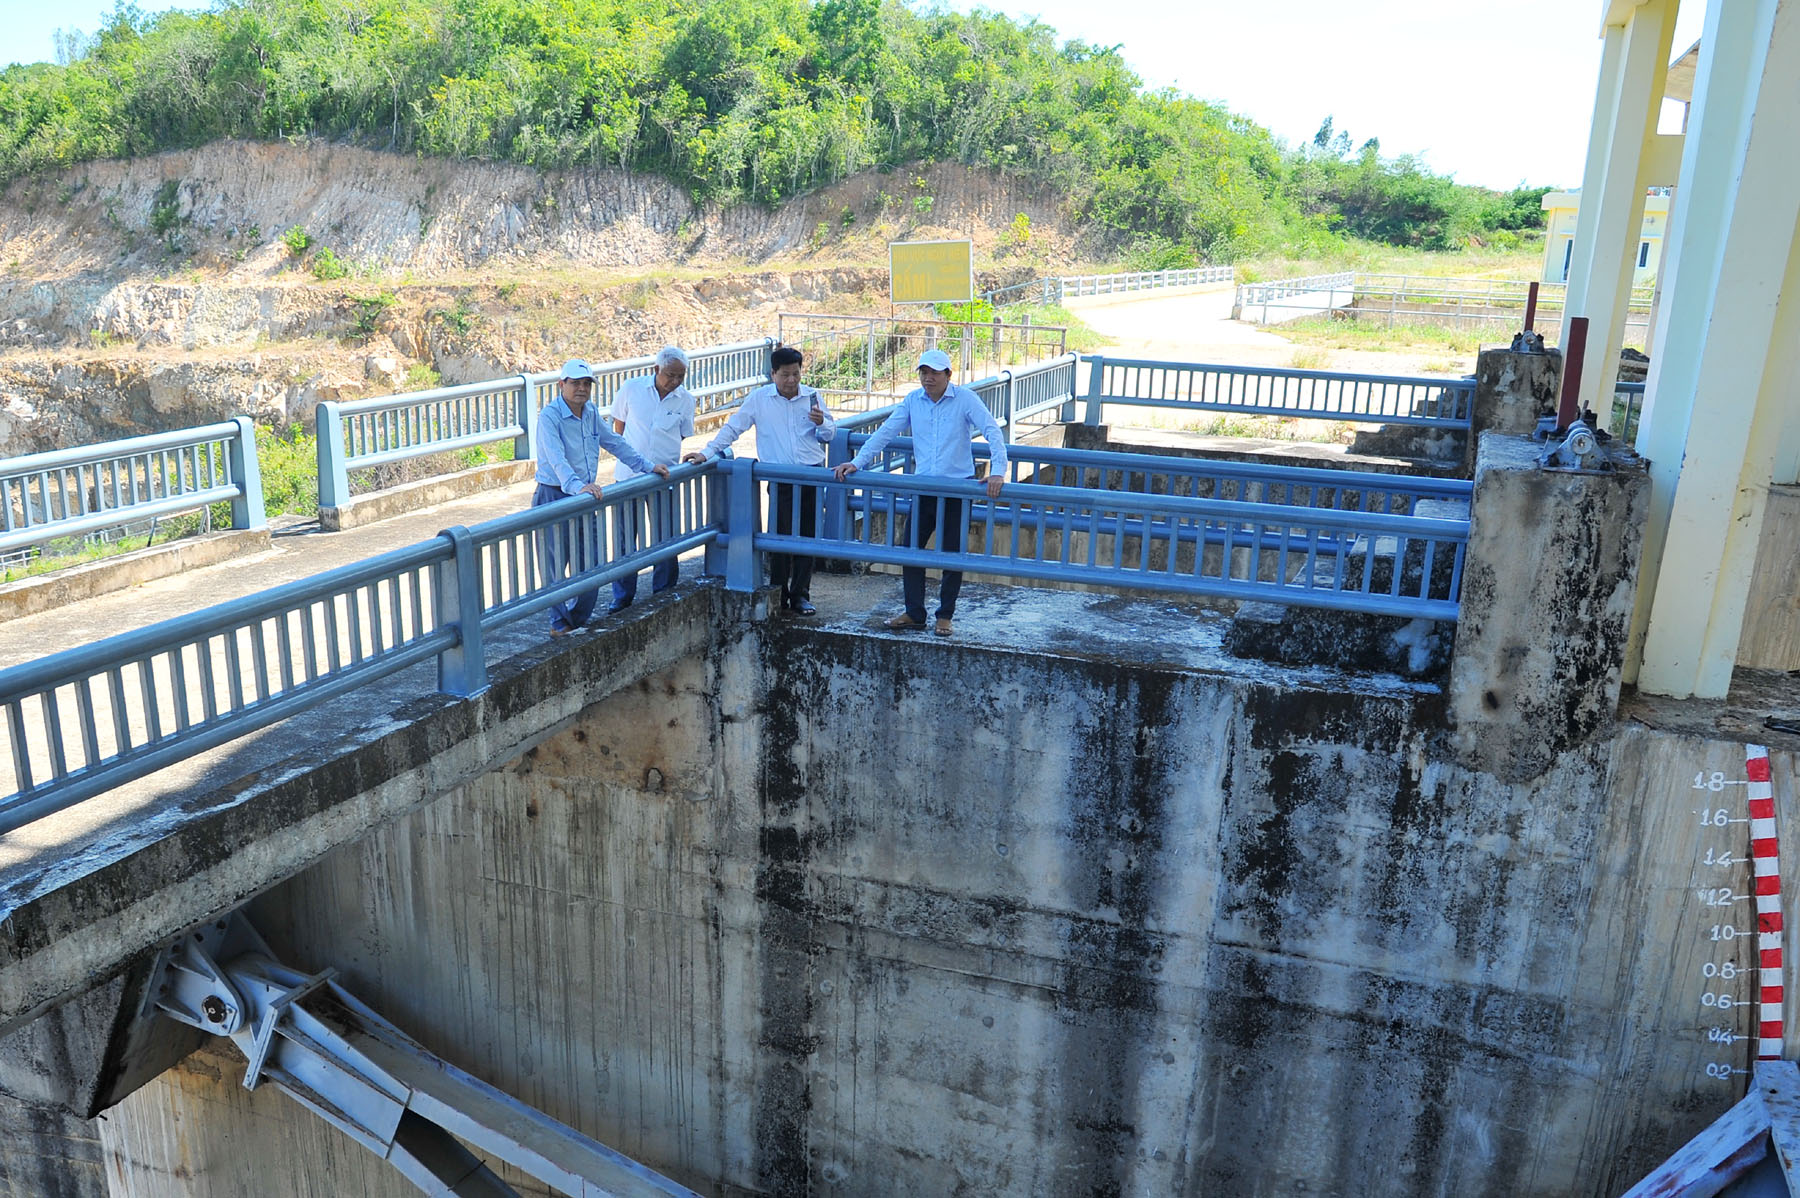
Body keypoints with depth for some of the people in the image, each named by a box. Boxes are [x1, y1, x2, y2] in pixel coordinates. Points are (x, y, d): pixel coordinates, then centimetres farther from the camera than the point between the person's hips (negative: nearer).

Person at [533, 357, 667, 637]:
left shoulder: (591, 412, 7)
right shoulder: (549, 416, -16)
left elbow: (615, 443, 18)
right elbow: (556, 459, -30)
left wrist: (648, 466, 14)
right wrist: (577, 486, -45)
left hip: (585, 497, 7)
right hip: (554, 497, -7)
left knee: (588, 564, 9)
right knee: (556, 564, 1)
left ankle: (578, 622, 24)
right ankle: (560, 624, 16)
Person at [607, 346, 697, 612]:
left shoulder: (685, 400, -1)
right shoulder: (631, 388, -4)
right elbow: (618, 427, 8)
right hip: (628, 476, 0)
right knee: (625, 538, 6)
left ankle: (663, 593, 21)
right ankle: (622, 596, 18)